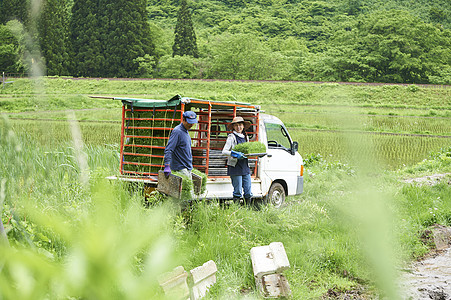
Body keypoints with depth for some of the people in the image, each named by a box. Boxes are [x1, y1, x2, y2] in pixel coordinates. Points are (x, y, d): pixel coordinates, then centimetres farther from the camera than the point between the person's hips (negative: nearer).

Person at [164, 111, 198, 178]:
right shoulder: (177, 131, -15)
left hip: (188, 168, 9)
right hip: (180, 169, -9)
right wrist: (167, 166, -29)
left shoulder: (186, 131, 14)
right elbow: (168, 149, -22)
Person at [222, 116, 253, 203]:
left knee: (248, 192, 5)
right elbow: (224, 151, -11)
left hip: (245, 166, 6)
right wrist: (235, 154, -25)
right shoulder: (232, 137, -4)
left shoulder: (245, 137, 15)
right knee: (238, 191, -5)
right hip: (235, 167, -6)